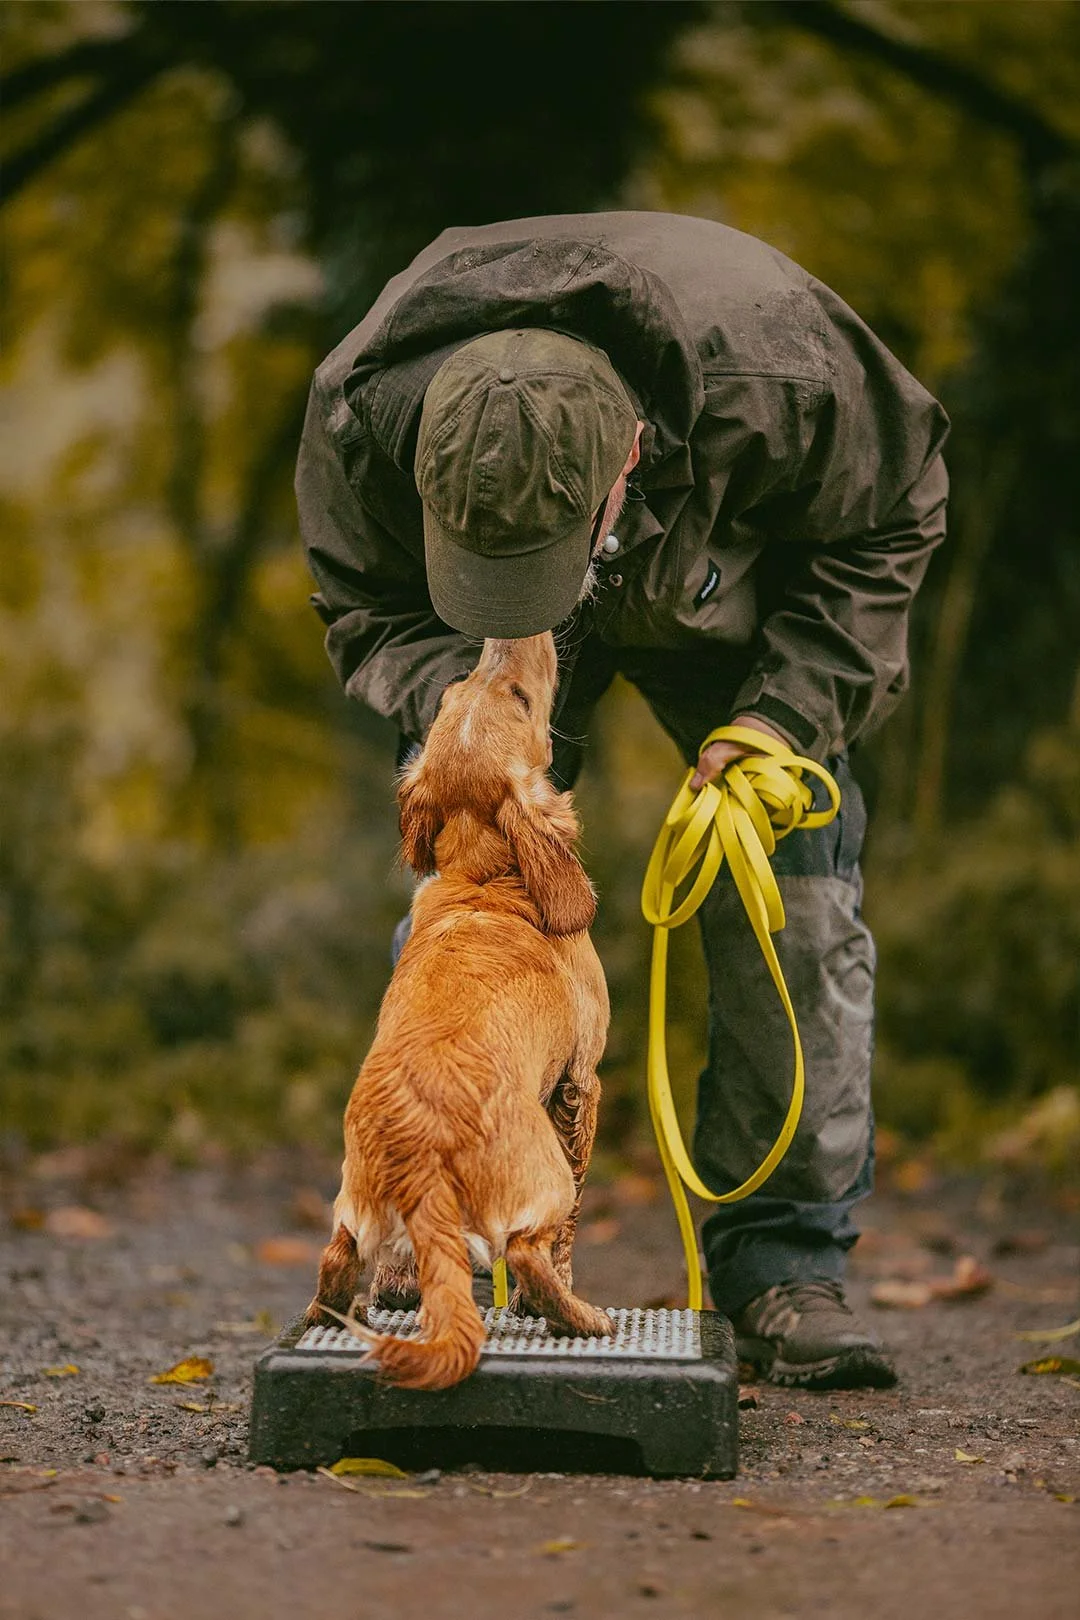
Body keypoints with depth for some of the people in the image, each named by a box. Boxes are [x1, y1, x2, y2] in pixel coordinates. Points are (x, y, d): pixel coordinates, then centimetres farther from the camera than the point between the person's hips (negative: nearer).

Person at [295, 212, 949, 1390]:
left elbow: (883, 527, -19)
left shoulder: (777, 373, -41)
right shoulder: (363, 418, -36)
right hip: (469, 640, 1)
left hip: (731, 606, 0)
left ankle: (783, 1262, -5)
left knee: (795, 898, -12)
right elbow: (367, 610, -15)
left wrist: (783, 719, -29)